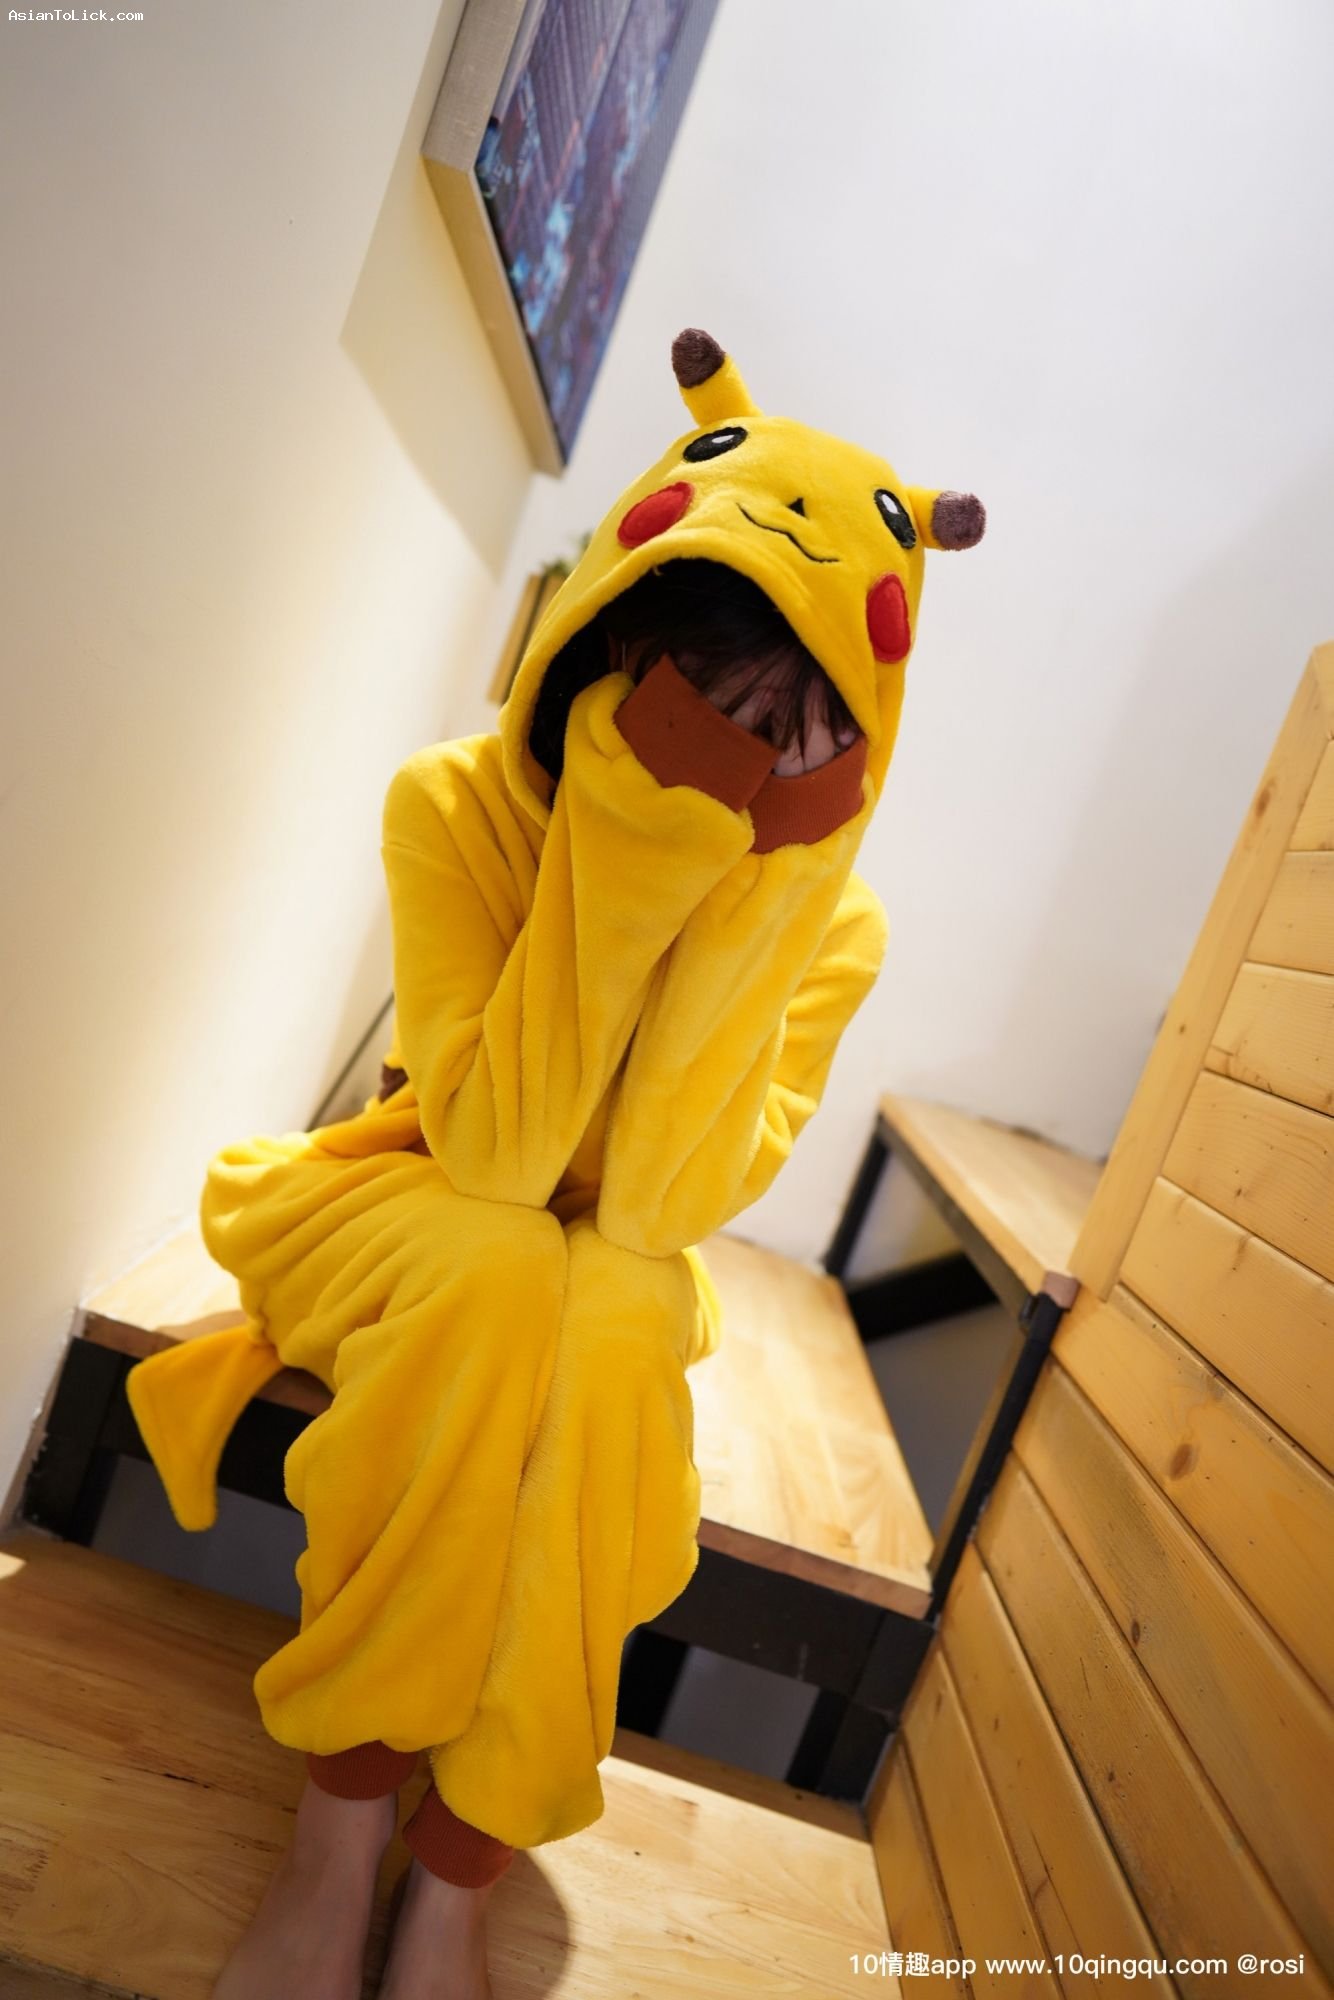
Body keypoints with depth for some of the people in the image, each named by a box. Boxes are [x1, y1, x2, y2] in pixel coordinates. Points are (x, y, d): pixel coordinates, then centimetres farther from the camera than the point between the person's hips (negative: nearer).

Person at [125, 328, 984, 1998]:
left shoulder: (828, 920, -16)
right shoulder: (459, 802, -21)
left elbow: (660, 1206, -26)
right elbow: (492, 1157, -30)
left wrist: (750, 891, -34)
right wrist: (627, 843, -36)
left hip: (613, 1279, 2)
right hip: (412, 1221, -1)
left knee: (615, 1324, -31)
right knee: (495, 1277, -32)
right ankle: (339, 1838, -14)